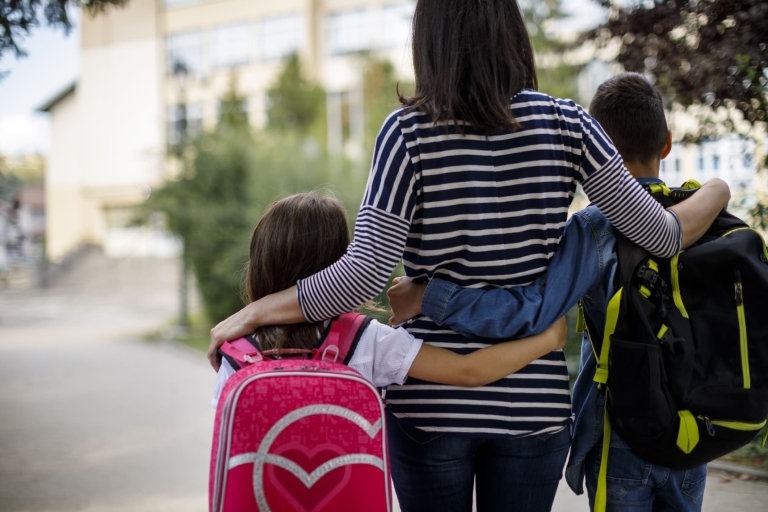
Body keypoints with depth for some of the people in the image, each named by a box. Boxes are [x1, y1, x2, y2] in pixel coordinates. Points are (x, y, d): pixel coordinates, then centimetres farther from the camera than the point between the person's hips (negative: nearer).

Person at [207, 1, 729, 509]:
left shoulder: (410, 131, -10)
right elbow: (660, 234, -1)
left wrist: (251, 313, -8)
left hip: (430, 399, -2)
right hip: (534, 403, 2)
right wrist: (716, 193, 20)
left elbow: (364, 274, -19)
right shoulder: (565, 123, -3)